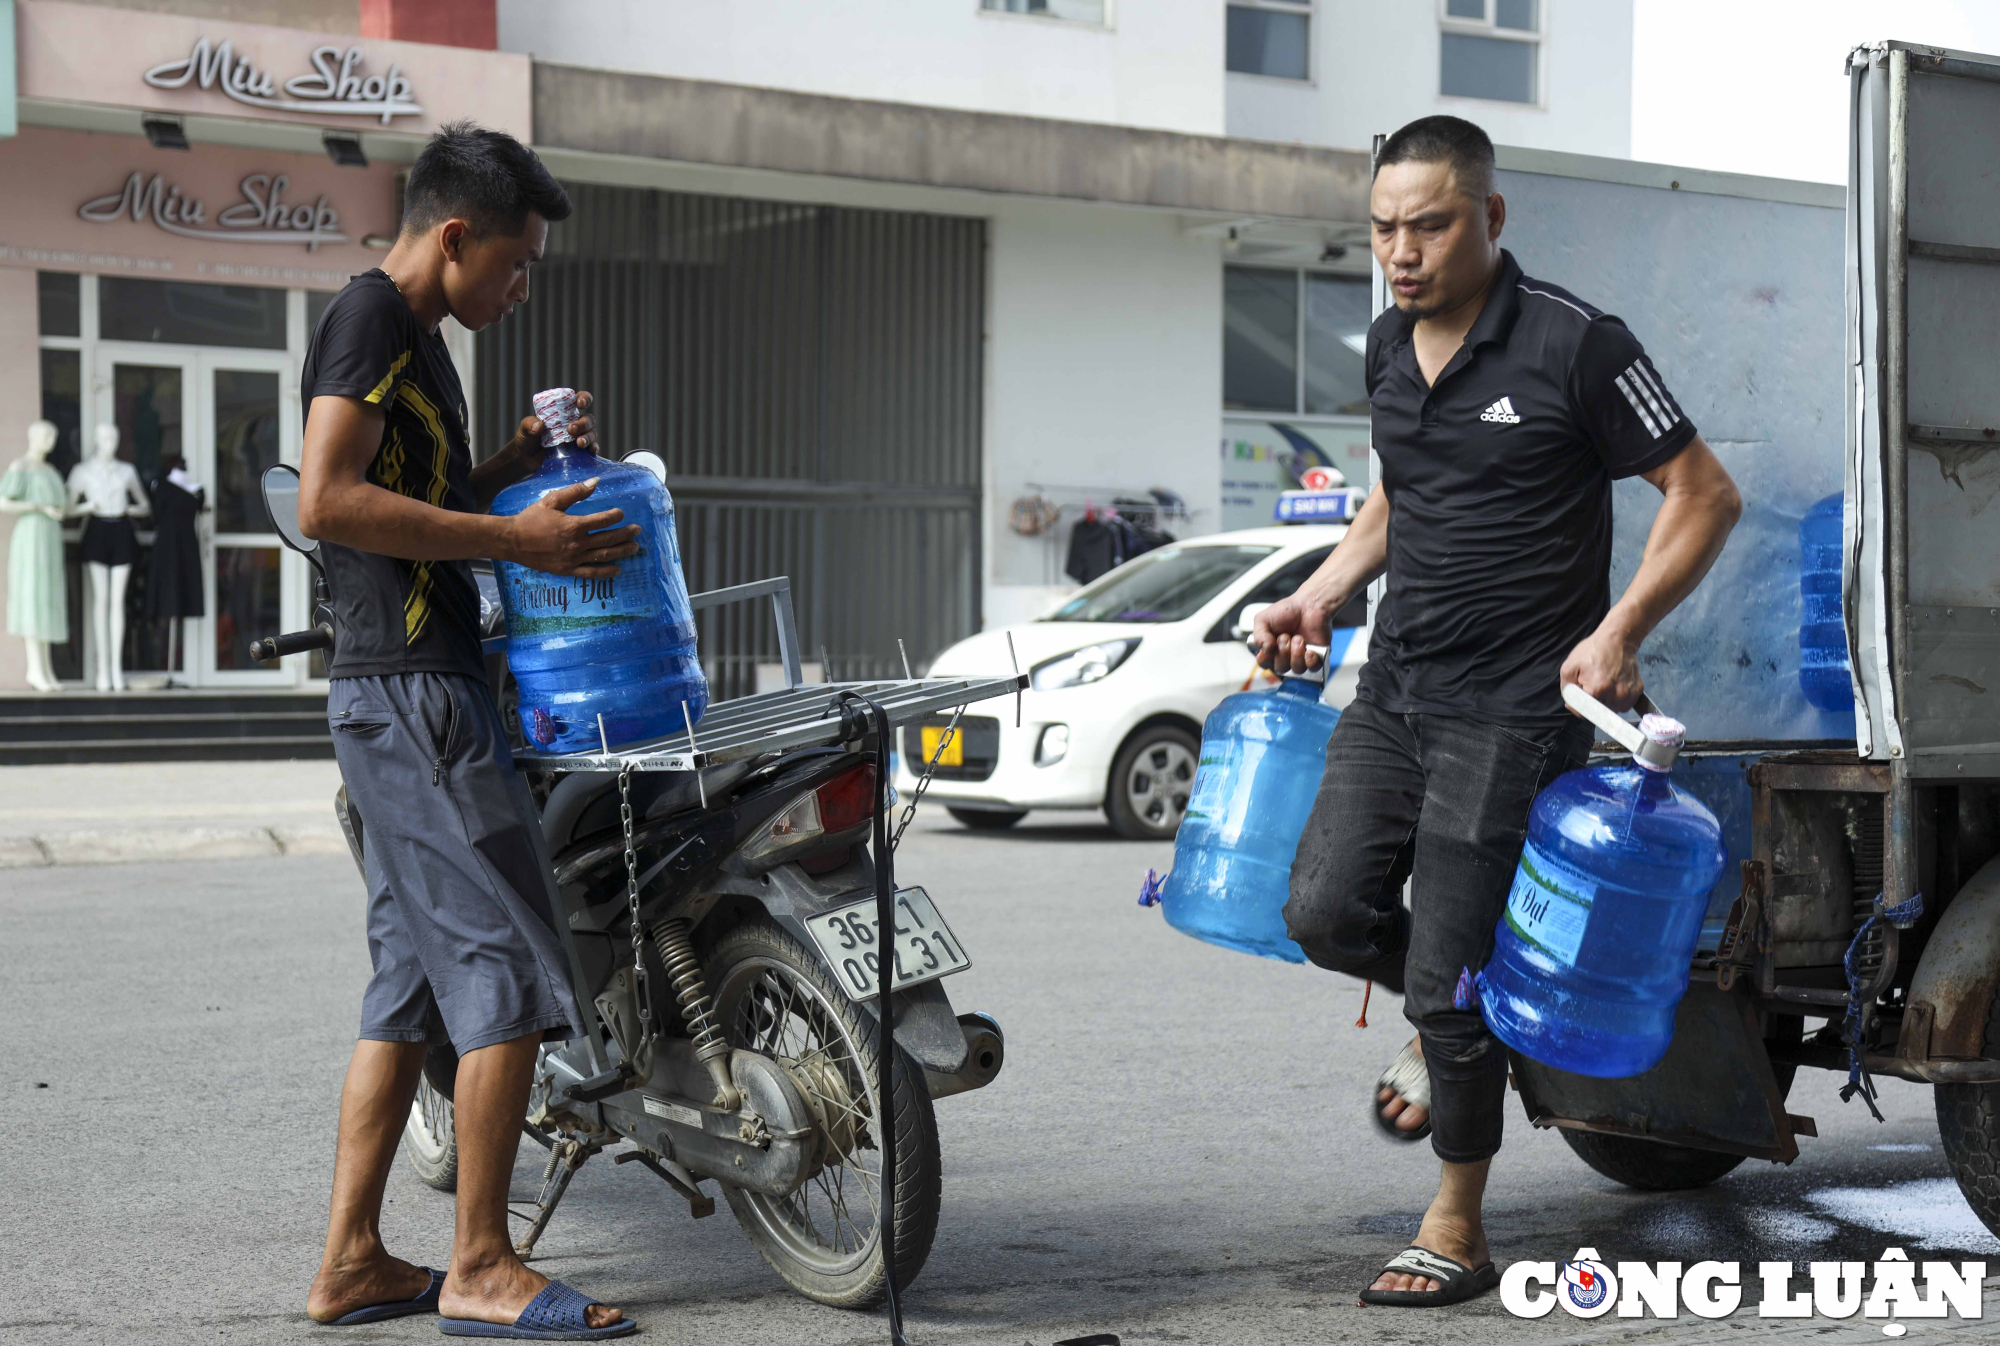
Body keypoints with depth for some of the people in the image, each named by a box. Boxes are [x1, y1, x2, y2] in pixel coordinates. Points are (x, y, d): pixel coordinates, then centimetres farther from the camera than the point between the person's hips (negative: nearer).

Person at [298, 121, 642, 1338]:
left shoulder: (415, 336, 21)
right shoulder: (372, 318, -10)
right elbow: (327, 501, -22)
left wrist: (518, 462, 14)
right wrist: (514, 538, -21)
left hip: (398, 698, 11)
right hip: (413, 691, -11)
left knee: (414, 982, 11)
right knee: (509, 971, -9)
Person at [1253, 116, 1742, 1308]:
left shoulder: (1573, 345, -12)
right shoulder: (1390, 347, 9)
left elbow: (1706, 496, -8)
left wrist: (1618, 633, -19)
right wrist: (1325, 593, 12)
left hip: (1513, 705, -6)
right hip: (1397, 682, 6)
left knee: (1448, 976, -5)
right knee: (1327, 911, -7)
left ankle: (1459, 1231, 13)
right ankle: (1452, 1021, 26)